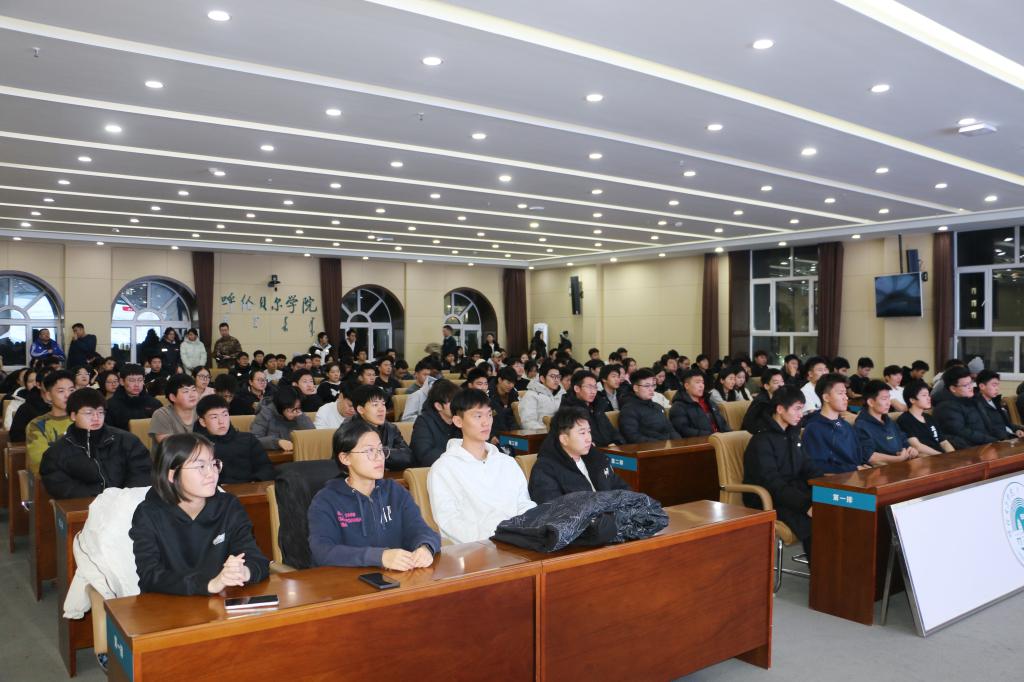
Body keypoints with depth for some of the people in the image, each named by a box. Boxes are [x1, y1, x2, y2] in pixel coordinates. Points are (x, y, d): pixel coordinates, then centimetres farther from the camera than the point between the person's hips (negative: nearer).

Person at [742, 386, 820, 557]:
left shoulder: (792, 434, 14)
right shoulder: (762, 440, -13)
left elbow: (809, 468, 12)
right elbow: (772, 483, -22)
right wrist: (806, 505, -32)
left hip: (794, 492, 8)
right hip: (766, 501, -7)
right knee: (812, 520, -29)